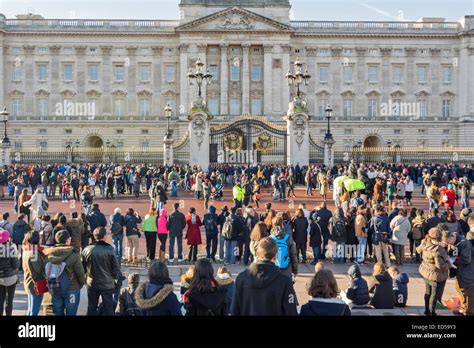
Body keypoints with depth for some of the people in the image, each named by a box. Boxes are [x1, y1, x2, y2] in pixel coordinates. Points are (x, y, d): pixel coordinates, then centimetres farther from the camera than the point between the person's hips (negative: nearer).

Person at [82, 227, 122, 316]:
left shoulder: (87, 250, -6)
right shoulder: (110, 250, -14)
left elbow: (83, 268, 3)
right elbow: (116, 268, -10)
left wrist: (84, 279, 19)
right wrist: (118, 281, 3)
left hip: (92, 284, 3)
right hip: (107, 284, -2)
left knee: (91, 307, 15)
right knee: (108, 308, 7)